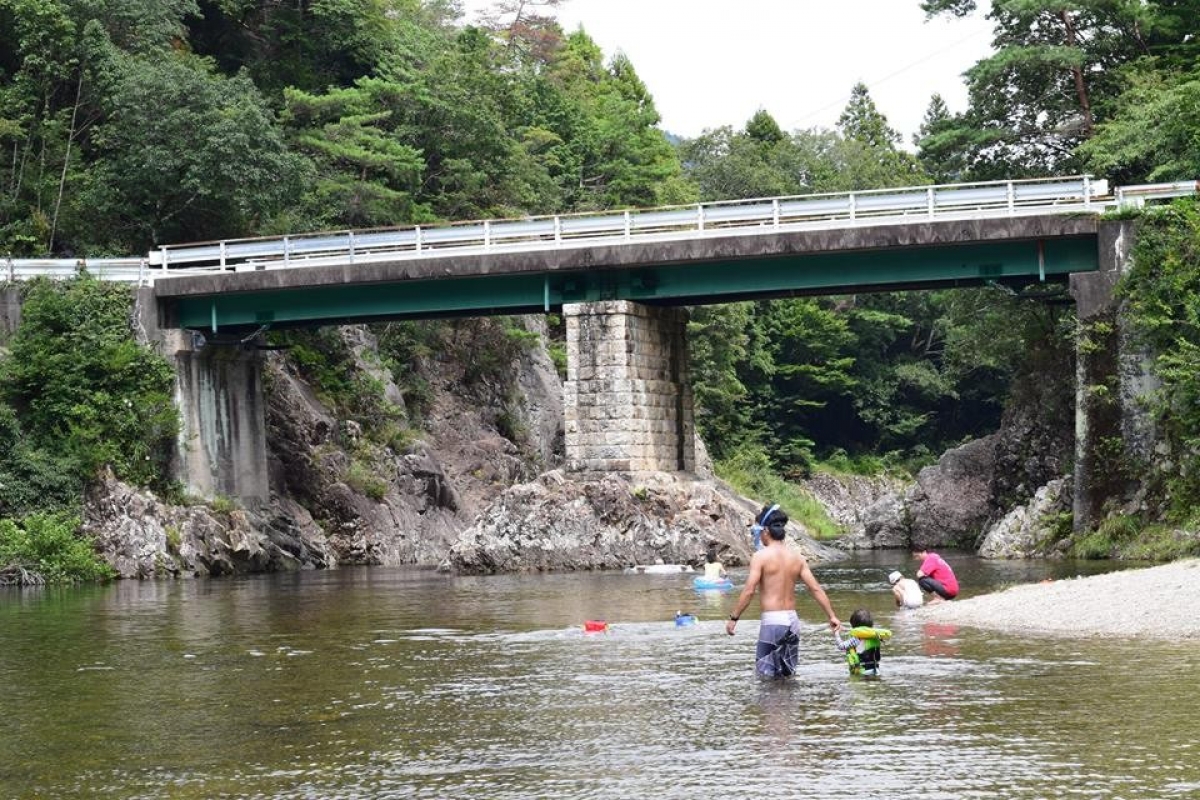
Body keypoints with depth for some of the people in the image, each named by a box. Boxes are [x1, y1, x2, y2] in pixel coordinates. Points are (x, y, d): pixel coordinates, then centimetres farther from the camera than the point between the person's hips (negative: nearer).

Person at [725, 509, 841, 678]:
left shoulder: (761, 556, -8)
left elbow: (749, 591, -13)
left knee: (764, 670, 1)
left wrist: (733, 618, -6)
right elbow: (816, 589, 4)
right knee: (788, 673, 13)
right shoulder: (797, 558, 7)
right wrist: (832, 616, 7)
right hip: (792, 619, 5)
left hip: (771, 620, -5)